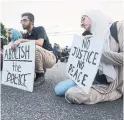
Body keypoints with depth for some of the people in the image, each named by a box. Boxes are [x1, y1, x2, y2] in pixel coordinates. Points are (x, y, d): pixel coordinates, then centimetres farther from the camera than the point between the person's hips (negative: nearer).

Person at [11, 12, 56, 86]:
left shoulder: (40, 29, -11)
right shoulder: (26, 35, 9)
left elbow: (40, 43, -30)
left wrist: (22, 40, -32)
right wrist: (16, 44, -19)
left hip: (50, 58, -7)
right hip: (37, 59, 7)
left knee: (34, 47, -34)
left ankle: (40, 75, -17)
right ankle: (42, 70, 5)